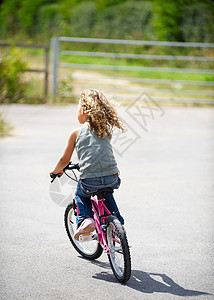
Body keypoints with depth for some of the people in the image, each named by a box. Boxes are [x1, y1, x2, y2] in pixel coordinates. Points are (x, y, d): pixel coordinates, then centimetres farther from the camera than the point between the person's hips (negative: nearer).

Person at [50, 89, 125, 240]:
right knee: (107, 195, 38)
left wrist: (56, 171, 28)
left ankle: (85, 219, 5)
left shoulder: (77, 133, 2)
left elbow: (65, 160, 7)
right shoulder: (106, 130, 13)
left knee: (80, 195, 29)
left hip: (89, 181, -4)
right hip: (112, 179, 4)